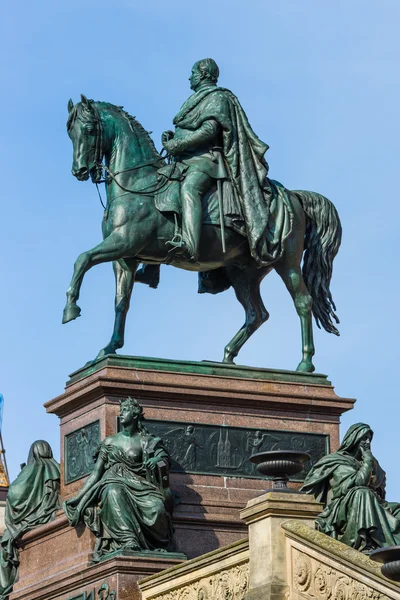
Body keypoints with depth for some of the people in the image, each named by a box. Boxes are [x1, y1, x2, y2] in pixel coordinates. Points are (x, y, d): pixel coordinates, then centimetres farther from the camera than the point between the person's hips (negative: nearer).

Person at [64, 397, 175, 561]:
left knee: (156, 507, -34)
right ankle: (129, 542, -51)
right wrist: (77, 499, 8)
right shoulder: (109, 442, 19)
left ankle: (161, 546, -10)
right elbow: (96, 473, 16)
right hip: (114, 482, 1)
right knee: (114, 493, -39)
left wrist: (158, 460, -25)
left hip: (137, 486, -1)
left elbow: (164, 458, 1)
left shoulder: (146, 442, 13)